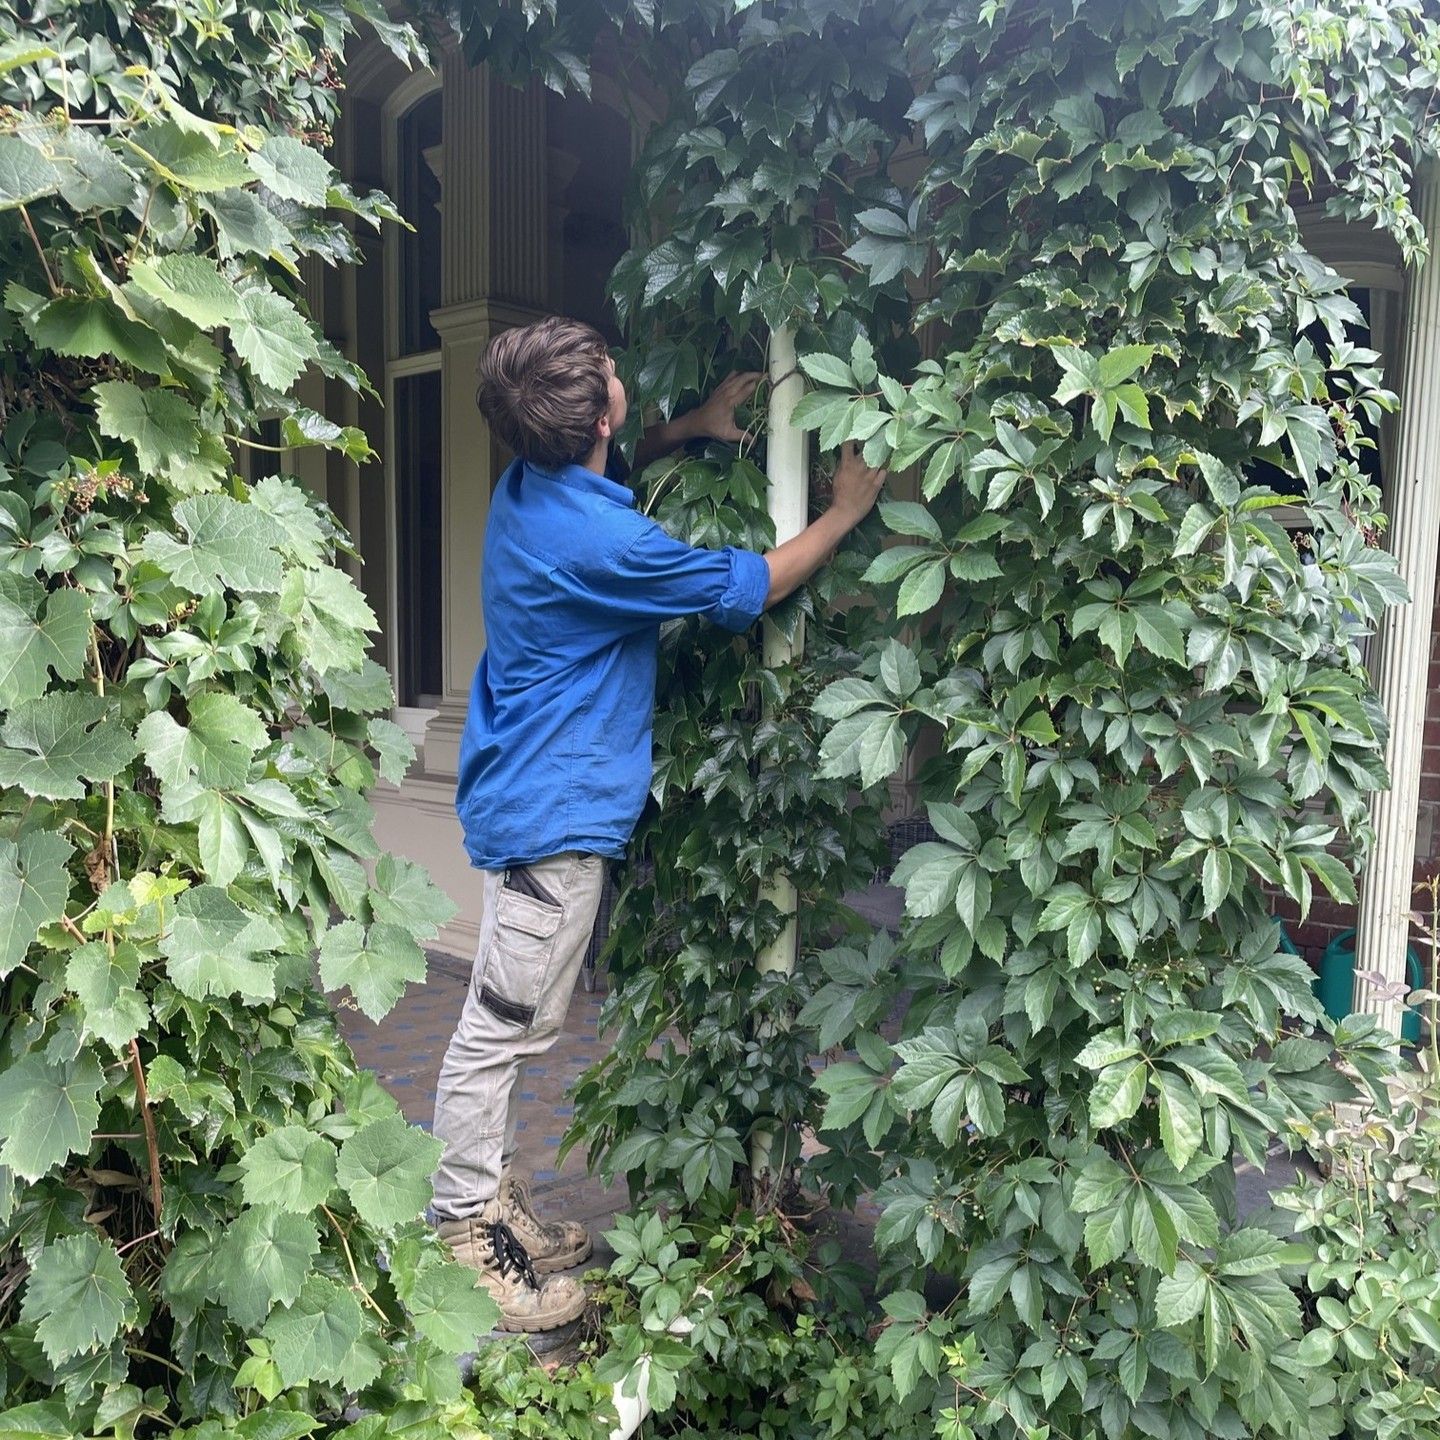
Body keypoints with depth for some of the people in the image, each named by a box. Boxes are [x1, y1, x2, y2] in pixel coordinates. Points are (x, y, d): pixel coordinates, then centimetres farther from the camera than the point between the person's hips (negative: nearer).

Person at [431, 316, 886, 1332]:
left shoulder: (533, 486, 3)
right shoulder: (597, 541, -25)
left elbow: (605, 476, 30)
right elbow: (750, 588, -11)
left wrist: (691, 429, 18)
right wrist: (849, 508, 1)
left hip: (529, 799, 10)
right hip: (552, 815, -10)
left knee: (508, 1026, 19)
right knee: (504, 1030, 3)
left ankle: (492, 1203, 35)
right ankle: (467, 1241, 19)